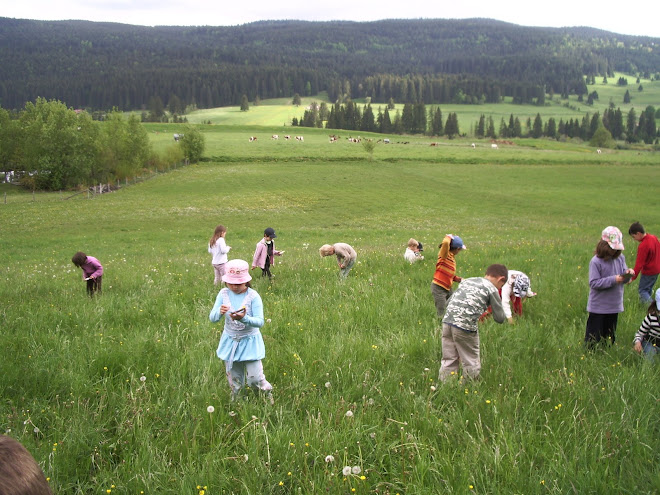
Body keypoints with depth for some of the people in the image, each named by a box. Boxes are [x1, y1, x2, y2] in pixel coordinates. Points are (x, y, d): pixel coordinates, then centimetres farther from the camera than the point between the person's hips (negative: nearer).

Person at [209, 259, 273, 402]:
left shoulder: (253, 296, -16)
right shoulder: (223, 294, -7)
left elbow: (260, 322, -21)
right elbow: (212, 318, -10)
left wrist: (244, 318, -40)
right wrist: (220, 312, -33)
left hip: (250, 342, -3)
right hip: (230, 341, 3)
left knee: (254, 379, -2)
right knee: (234, 380, 16)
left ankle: (269, 396, 27)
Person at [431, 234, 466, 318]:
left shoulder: (452, 258, 12)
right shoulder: (445, 255, -14)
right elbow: (445, 243, -36)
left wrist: (459, 279, 8)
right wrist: (449, 237, -15)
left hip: (448, 288, 9)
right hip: (438, 288, -9)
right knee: (442, 314, -6)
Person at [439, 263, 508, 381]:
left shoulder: (467, 281, 21)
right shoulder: (492, 289, 3)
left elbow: (449, 301, 23)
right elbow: (500, 318, 5)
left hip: (447, 322, 6)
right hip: (466, 327, -6)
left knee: (448, 360, 14)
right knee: (471, 363, 9)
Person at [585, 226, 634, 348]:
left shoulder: (620, 258, 1)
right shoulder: (596, 262, -17)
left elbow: (624, 279, 9)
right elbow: (593, 283, -20)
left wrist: (627, 273, -15)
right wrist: (613, 280, -26)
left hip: (615, 305, 6)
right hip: (598, 307, -6)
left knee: (610, 337, 18)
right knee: (594, 338, 2)